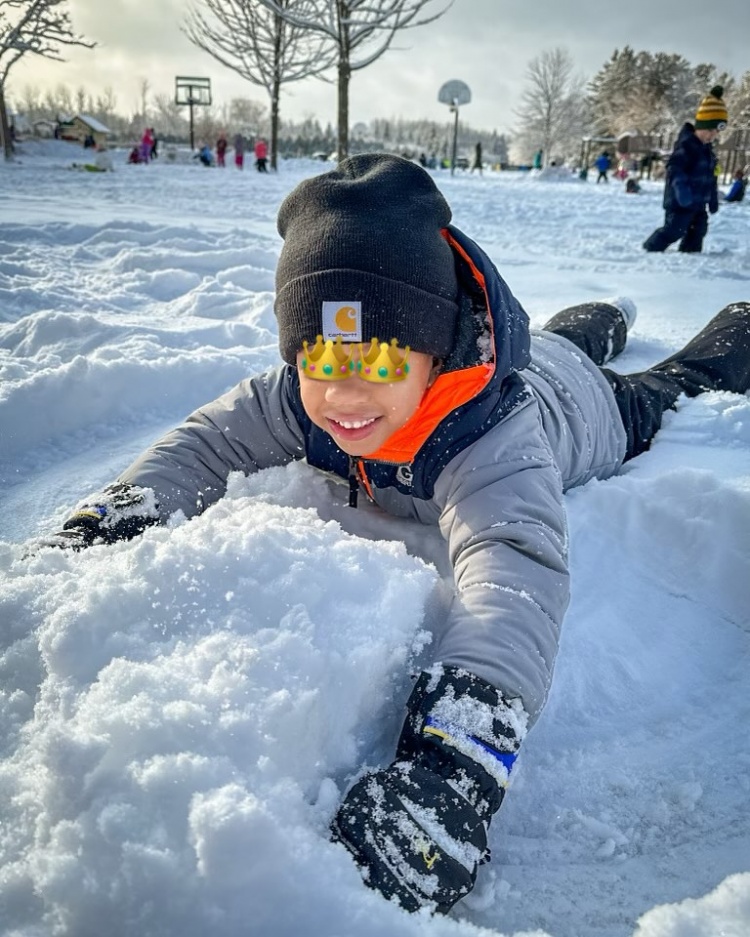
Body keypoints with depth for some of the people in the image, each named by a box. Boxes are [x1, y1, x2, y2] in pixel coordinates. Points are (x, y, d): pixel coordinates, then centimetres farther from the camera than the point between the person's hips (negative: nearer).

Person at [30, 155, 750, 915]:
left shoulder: (497, 440, -56)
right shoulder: (298, 398, -39)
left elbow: (515, 569, -70)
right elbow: (200, 446, -32)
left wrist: (452, 764, -85)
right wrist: (100, 527, -50)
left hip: (573, 399, -4)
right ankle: (607, 318, 72)